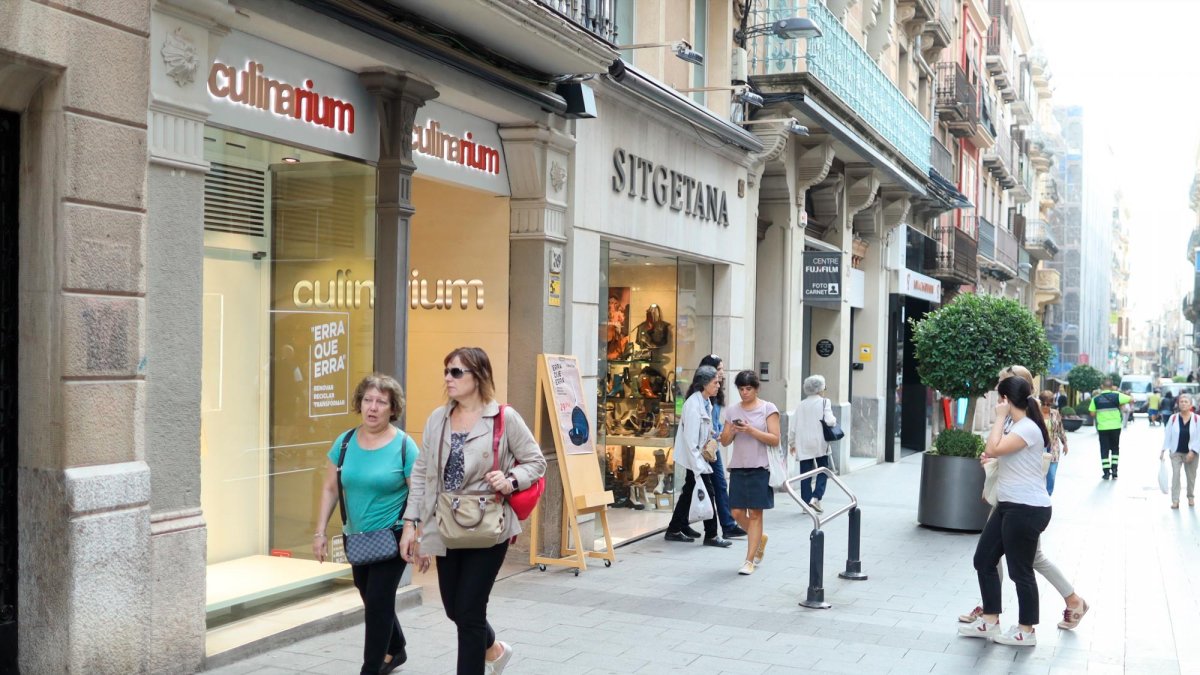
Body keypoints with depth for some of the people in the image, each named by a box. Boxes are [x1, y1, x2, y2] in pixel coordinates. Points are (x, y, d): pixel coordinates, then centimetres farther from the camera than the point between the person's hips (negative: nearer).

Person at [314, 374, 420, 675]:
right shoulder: (345, 441, 0)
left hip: (392, 538, -5)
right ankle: (396, 650, 42)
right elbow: (330, 489, 7)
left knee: (378, 602, -5)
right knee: (374, 602, 18)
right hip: (357, 539, 5)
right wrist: (321, 532, 4)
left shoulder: (404, 446, -13)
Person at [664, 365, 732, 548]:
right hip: (694, 457, -9)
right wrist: (698, 465, -23)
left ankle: (674, 531, 22)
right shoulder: (693, 404, -22)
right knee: (707, 493, -4)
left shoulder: (705, 403, 7)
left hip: (698, 456, 9)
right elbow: (690, 438, -24)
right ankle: (711, 535, 6)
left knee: (688, 492, 14)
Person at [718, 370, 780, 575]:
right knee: (737, 513, 4)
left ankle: (750, 561, 4)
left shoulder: (768, 409, -2)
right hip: (738, 467, 4)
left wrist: (752, 431, -18)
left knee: (755, 513, -2)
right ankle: (760, 538, 33)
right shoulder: (732, 410, 9)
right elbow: (724, 441, 11)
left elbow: (775, 440, -8)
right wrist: (731, 431, -10)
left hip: (760, 468, -4)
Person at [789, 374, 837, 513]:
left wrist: (792, 443, 20)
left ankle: (806, 501, 8)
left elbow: (794, 425, 9)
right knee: (823, 471, 9)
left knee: (805, 474, 7)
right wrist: (835, 420, 7)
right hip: (820, 443, -3)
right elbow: (829, 421, -16)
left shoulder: (801, 405, 8)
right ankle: (816, 497, -7)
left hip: (803, 444, 3)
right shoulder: (824, 402, -4)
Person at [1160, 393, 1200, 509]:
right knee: (1175, 475, -6)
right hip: (1176, 452, 0)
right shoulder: (1173, 418, -5)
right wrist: (1163, 450, -5)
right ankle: (1175, 500, -3)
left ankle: (1191, 497, 34)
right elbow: (1167, 435, -1)